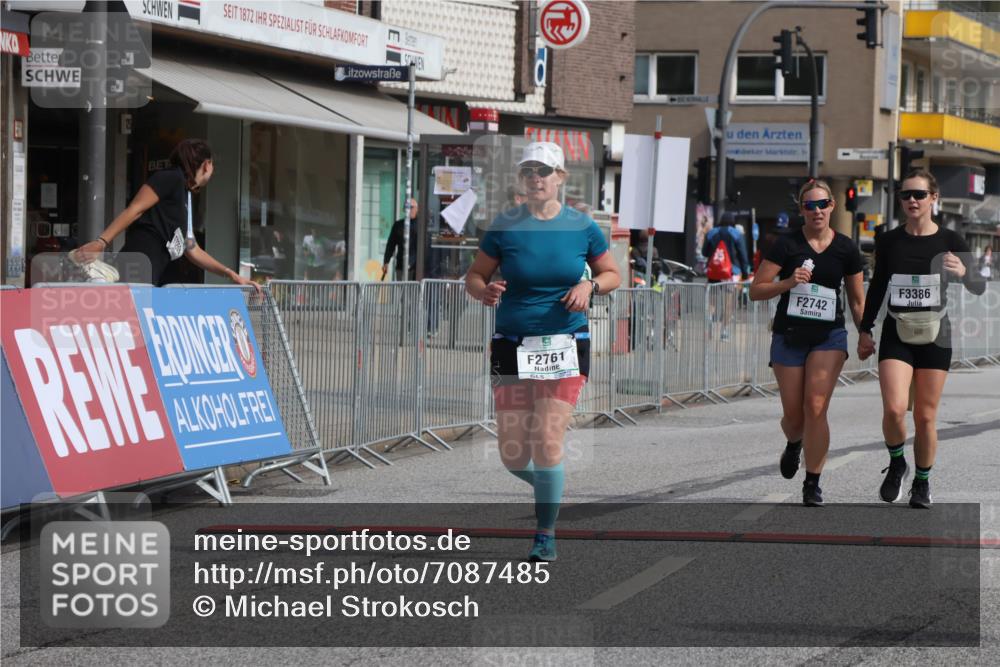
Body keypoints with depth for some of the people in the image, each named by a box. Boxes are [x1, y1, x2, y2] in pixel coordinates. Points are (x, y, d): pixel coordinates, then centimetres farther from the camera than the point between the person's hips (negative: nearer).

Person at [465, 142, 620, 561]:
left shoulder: (582, 228, 2)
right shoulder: (504, 227, 1)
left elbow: (612, 274, 13)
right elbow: (474, 276, 7)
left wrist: (590, 286, -8)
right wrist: (484, 291, -16)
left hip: (566, 346, -1)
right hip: (511, 347, 1)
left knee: (547, 444, -13)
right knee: (513, 456, 0)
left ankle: (546, 533, 3)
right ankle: (549, 487, 34)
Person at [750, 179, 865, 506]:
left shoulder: (846, 249, 2)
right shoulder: (786, 244, -4)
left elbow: (857, 300, 12)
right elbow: (756, 290, -5)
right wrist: (788, 282, -20)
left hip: (829, 335, 0)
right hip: (789, 335, 0)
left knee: (816, 408, -16)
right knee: (793, 415, 6)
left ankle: (813, 483, -6)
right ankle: (794, 444, 44)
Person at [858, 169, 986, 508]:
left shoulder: (949, 241, -2)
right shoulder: (888, 241, 4)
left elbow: (979, 287, -3)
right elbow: (877, 287, 15)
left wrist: (963, 272, -25)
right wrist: (865, 330, 12)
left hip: (934, 335, -1)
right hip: (897, 335, 1)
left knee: (925, 416, 3)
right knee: (894, 409, -16)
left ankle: (922, 482, 22)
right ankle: (896, 464, 12)